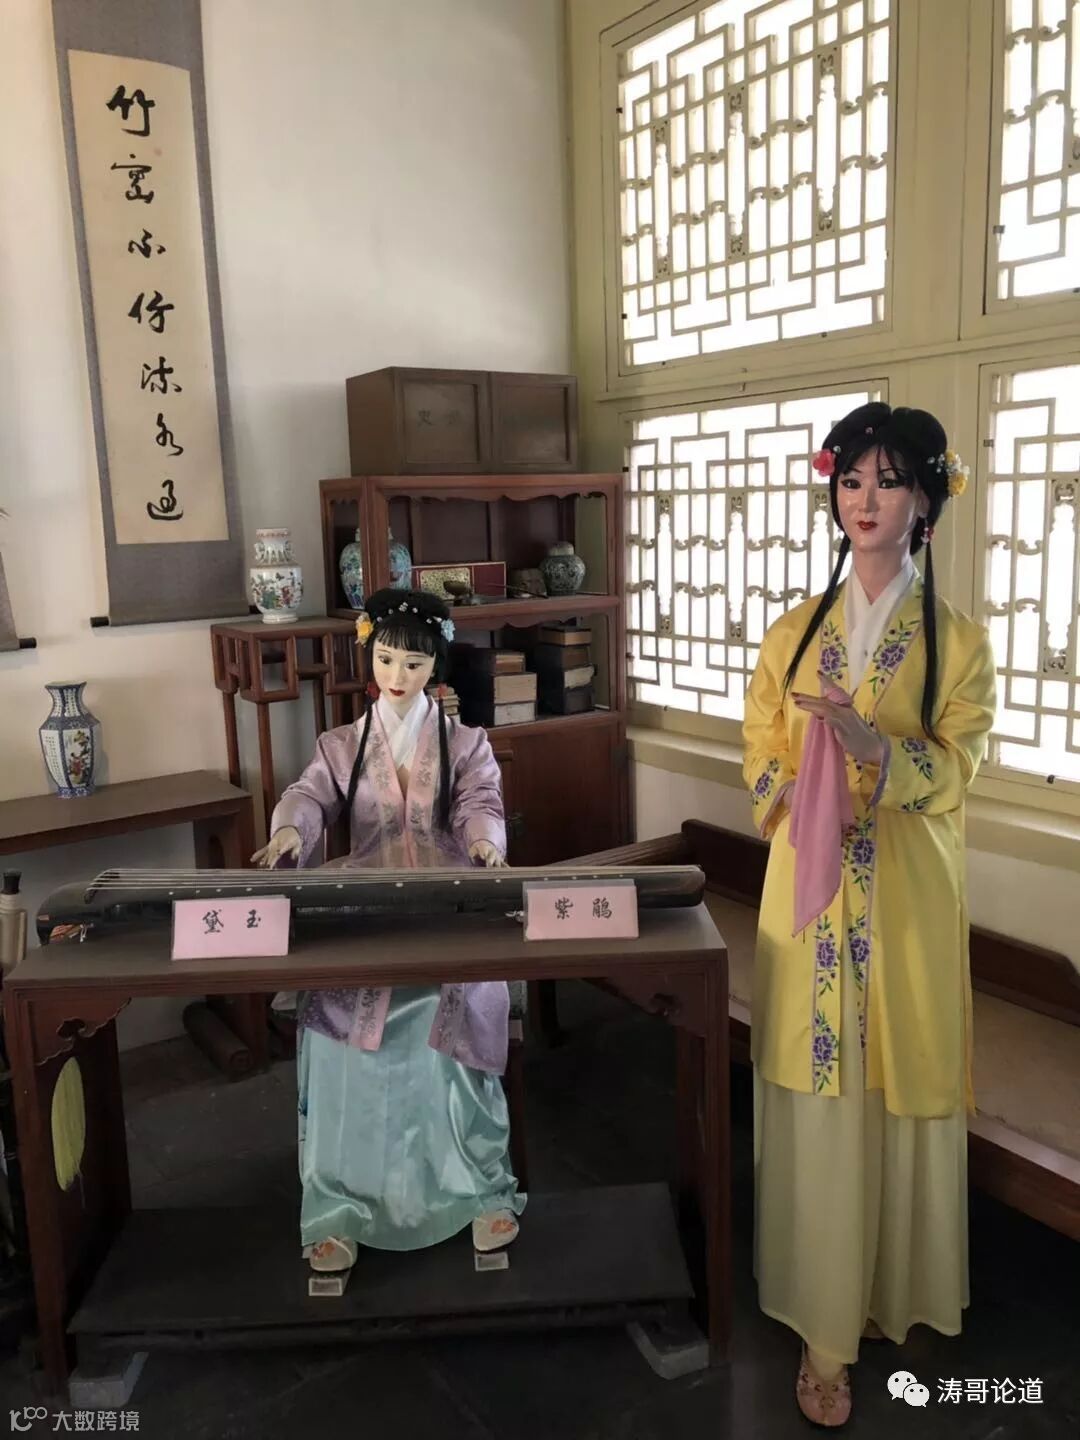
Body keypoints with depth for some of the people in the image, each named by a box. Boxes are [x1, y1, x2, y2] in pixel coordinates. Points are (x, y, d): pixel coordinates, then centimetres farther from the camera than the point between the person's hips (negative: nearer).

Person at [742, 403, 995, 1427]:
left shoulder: (957, 641, 1)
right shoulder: (793, 633, 7)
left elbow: (951, 769, -9)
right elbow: (760, 765, 6)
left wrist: (870, 743, -27)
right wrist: (815, 801, -13)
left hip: (908, 900, -1)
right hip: (810, 893, 1)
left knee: (902, 1094, 9)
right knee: (817, 1104, 5)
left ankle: (895, 1292, 33)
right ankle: (825, 1325, 19)